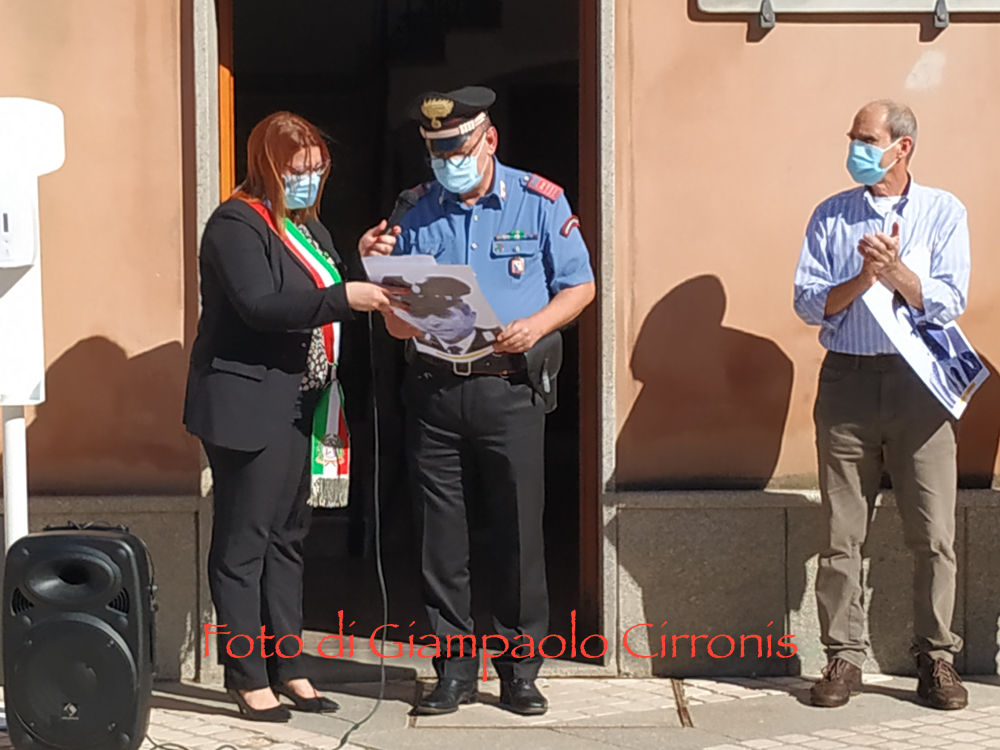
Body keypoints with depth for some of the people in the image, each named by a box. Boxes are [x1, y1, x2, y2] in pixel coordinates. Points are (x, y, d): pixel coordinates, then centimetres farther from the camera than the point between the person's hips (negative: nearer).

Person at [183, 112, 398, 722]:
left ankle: (287, 668, 21)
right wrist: (344, 297, -26)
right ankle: (249, 678, 4)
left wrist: (367, 273, 6)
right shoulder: (237, 224, -11)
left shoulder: (307, 226, 18)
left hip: (295, 408, 9)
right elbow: (259, 306, -23)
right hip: (247, 406, -9)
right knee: (243, 544, -2)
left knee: (287, 538, 13)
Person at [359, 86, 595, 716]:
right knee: (442, 536, 5)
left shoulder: (540, 202, 2)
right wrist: (380, 268, -8)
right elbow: (399, 324, 11)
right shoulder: (414, 214, 9)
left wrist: (535, 325, -15)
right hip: (435, 389, 3)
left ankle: (521, 670, 12)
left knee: (518, 533, 1)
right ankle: (454, 670, 15)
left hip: (510, 388, -2)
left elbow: (579, 286, 3)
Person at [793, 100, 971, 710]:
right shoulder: (831, 217, 10)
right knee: (843, 535, 3)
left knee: (935, 535, -1)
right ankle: (844, 658, 11)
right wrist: (863, 278, -13)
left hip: (920, 382, -1)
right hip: (848, 381, 2)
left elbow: (948, 304, -5)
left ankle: (937, 659, 10)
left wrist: (895, 271, -19)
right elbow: (808, 303, 2)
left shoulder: (943, 212, 5)